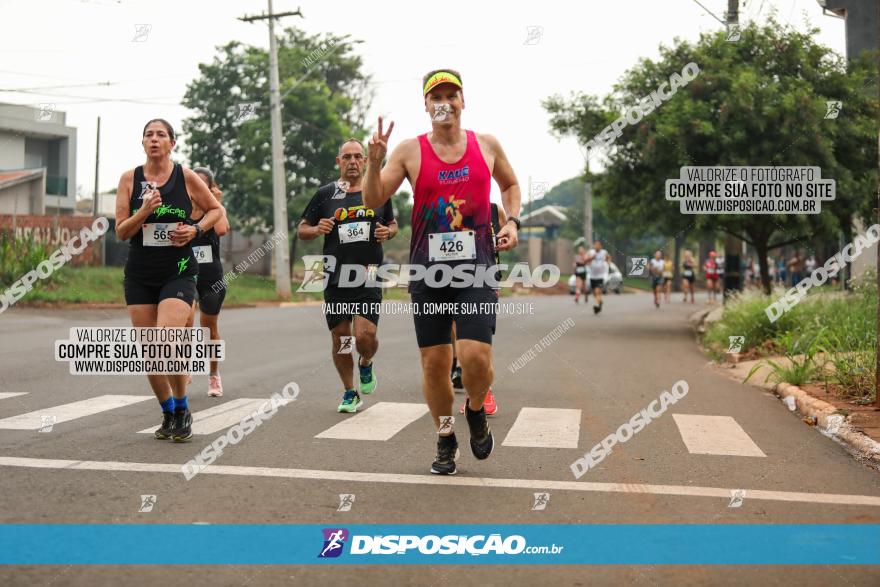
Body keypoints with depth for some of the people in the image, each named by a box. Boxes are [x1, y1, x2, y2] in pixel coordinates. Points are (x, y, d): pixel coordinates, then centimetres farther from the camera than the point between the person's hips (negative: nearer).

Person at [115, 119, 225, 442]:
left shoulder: (186, 176, -2)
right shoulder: (130, 178, 2)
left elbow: (216, 209, 12)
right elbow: (121, 232, 0)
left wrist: (196, 229, -6)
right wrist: (144, 211, -17)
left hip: (178, 273, -3)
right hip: (139, 275, 3)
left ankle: (182, 409, 2)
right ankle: (168, 413, 25)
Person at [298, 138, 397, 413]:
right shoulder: (325, 194, 4)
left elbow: (393, 224, 22)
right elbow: (302, 230, 10)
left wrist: (388, 232, -1)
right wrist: (316, 229, -12)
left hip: (368, 277, -1)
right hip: (336, 278, 1)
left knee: (365, 336, -14)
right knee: (340, 338, 6)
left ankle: (366, 364, 22)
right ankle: (350, 393, 25)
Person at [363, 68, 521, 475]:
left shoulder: (487, 145, 7)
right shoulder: (410, 151, 2)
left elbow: (510, 185, 24)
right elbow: (373, 200, -3)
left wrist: (512, 220, 7)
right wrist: (374, 162, -19)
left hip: (476, 266, 0)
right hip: (428, 270, 0)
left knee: (476, 356, -15)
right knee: (434, 363, 4)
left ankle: (476, 411, 18)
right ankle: (445, 439, 26)